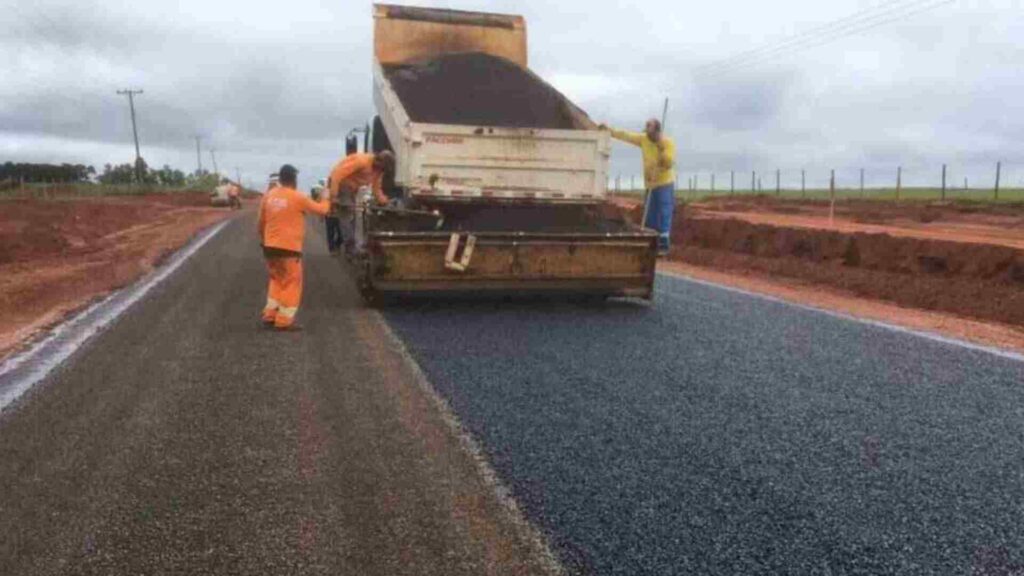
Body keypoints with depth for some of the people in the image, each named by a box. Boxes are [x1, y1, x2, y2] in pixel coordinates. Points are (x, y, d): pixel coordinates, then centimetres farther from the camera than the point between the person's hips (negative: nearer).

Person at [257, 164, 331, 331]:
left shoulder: (268, 196, 7)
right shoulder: (298, 197, -10)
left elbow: (261, 221, 14)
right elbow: (321, 209, 1)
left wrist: (263, 240, 29)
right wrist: (326, 199, 23)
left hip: (270, 246, 6)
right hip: (289, 247, -6)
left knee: (277, 280, 22)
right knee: (291, 283, 3)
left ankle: (270, 314, 20)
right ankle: (284, 320, 3)